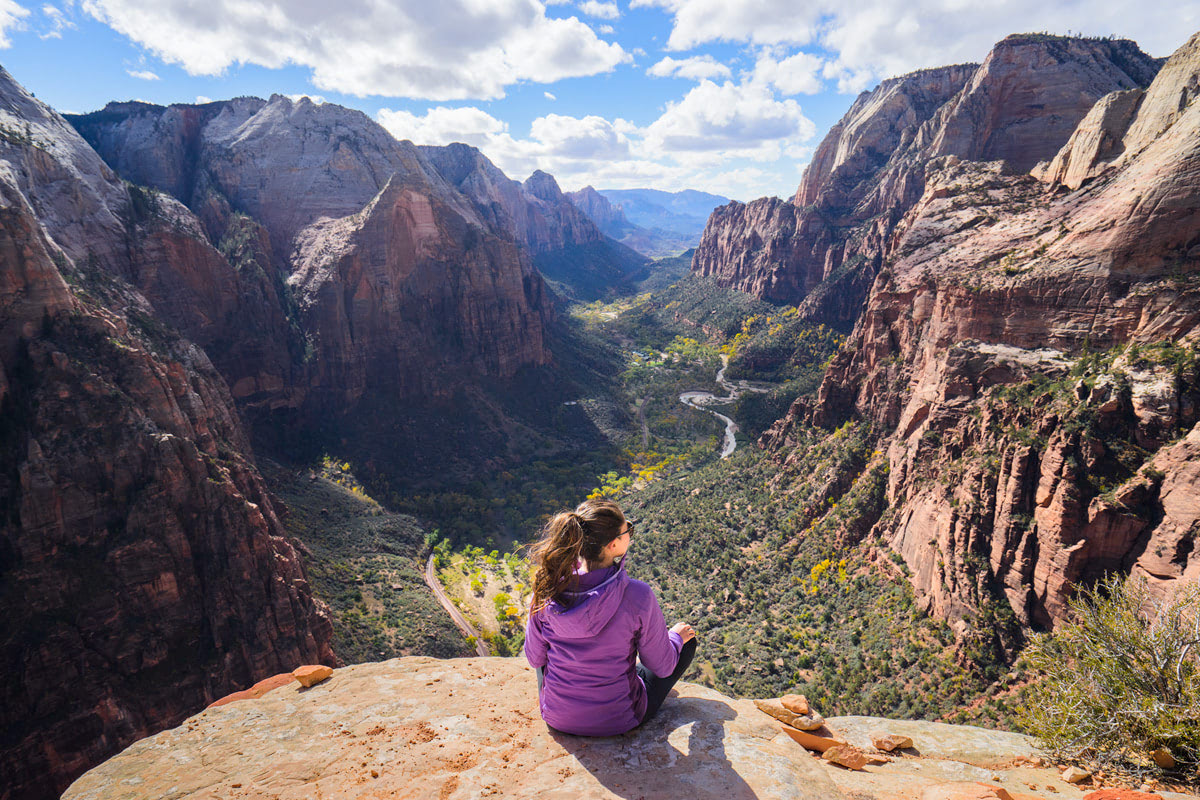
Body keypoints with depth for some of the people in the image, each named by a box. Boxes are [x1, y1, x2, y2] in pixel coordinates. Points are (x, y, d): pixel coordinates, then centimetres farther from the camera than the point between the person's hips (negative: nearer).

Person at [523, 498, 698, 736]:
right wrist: (675, 636, 9)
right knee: (687, 641, 18)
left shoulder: (548, 586, -19)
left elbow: (535, 658, -4)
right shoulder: (638, 596, -28)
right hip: (616, 721, -2)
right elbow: (662, 667, -13)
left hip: (556, 717, 3)